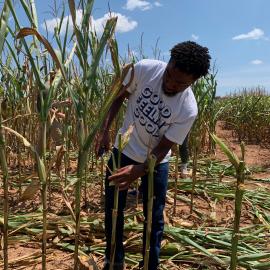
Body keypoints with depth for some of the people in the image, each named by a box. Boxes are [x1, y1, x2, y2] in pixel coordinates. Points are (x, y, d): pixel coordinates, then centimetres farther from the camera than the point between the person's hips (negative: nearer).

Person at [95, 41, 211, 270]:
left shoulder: (188, 110, -26)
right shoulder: (145, 69, -23)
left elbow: (163, 149, -20)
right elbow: (119, 96, -6)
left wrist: (138, 171, -37)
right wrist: (104, 129, -18)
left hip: (156, 162, -2)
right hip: (123, 151, 2)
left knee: (154, 218, 8)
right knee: (112, 210, 11)